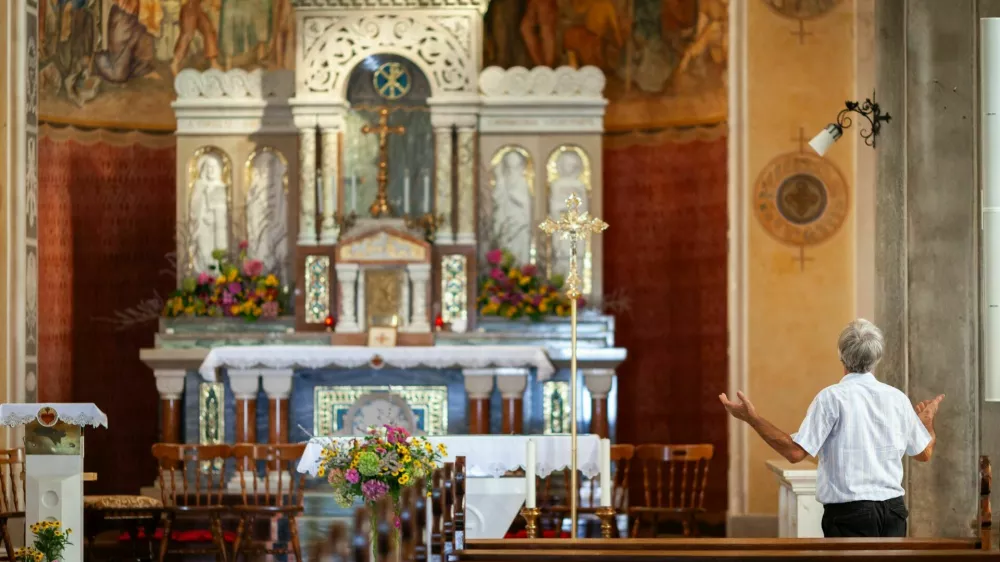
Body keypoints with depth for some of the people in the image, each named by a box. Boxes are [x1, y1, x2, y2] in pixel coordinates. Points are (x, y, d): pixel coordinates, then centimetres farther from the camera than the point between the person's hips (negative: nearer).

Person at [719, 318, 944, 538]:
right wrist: (928, 417, 39)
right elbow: (924, 452, 18)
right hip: (893, 511, 5)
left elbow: (795, 451, -15)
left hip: (849, 513, -5)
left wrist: (752, 419, -8)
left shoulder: (832, 397, -9)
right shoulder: (898, 398, 5)